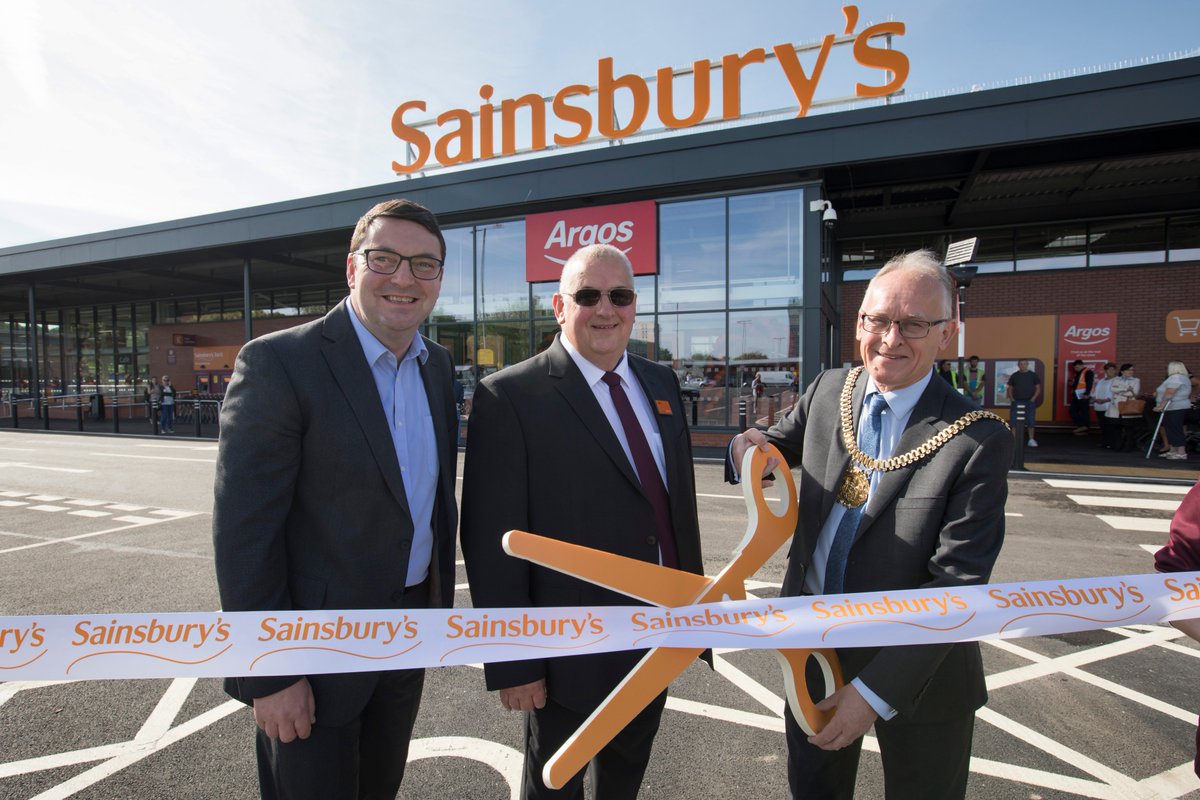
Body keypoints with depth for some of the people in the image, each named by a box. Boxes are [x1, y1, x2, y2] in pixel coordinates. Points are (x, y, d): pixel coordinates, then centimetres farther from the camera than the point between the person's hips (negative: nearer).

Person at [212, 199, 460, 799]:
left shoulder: (437, 365, 3)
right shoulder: (278, 362, -18)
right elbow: (244, 531, -19)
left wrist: (441, 600, 13)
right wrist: (269, 675, -16)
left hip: (409, 636, 7)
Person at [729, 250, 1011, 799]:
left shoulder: (978, 441, -21)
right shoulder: (828, 390, -6)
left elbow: (956, 586, -22)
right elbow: (782, 444, 10)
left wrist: (875, 691, -23)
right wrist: (750, 448, -16)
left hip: (916, 670, -3)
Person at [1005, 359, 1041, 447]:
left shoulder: (1033, 375, 4)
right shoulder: (1014, 376, 7)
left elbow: (1038, 388, 4)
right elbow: (1009, 388, 10)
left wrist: (1033, 399, -6)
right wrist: (1011, 399, -2)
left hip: (1030, 402, -1)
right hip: (1016, 402, 1)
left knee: (1031, 421, 0)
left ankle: (1031, 440, 10)